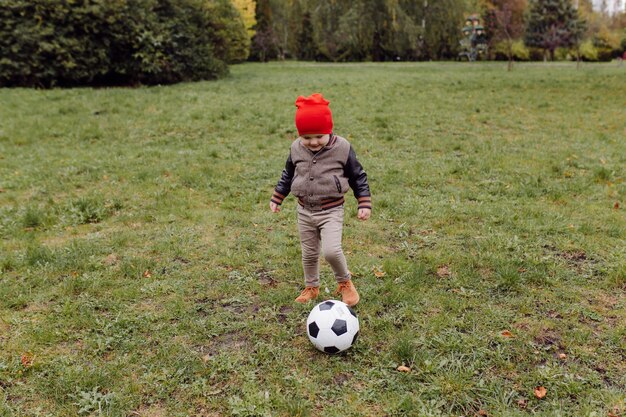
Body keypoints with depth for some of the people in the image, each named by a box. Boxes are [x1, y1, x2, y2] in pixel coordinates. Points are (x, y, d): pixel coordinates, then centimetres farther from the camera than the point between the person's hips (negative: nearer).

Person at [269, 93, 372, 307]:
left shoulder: (342, 148, -13)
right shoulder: (296, 148, -4)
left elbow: (358, 177, -3)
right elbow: (288, 175, 13)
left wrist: (364, 204, -7)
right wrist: (277, 198, 15)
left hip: (331, 211, -4)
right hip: (305, 211, 4)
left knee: (331, 250, -19)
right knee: (309, 253, 14)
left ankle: (345, 282, 8)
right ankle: (311, 287, 36)